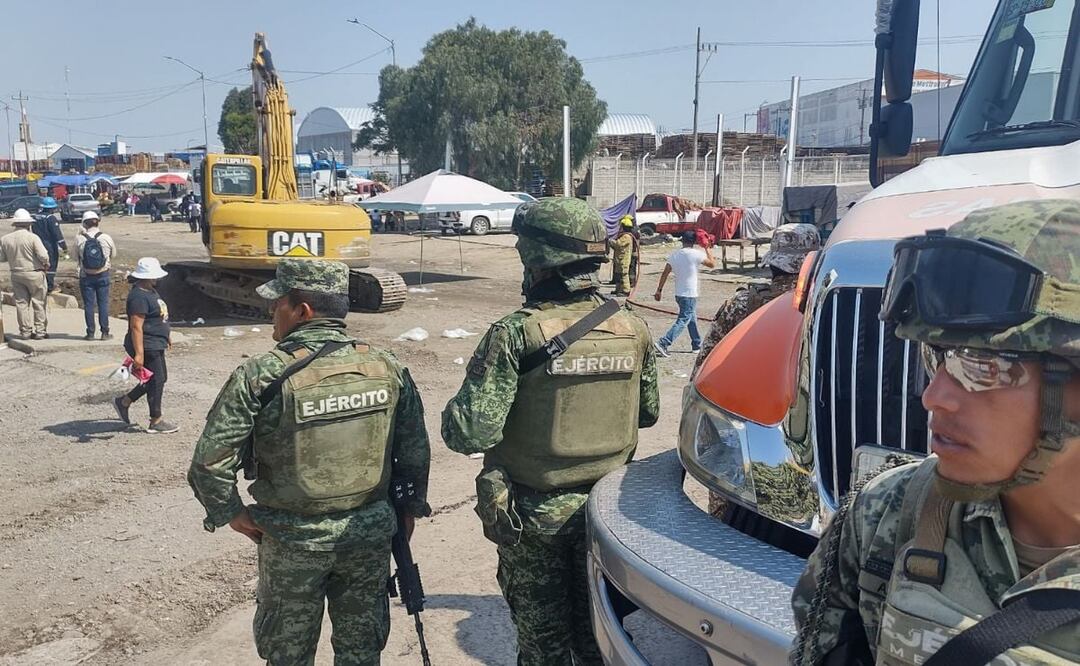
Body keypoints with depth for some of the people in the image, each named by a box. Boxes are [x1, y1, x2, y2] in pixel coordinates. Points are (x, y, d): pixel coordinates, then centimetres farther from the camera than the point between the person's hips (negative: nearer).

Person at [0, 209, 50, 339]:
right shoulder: (32, 237, -15)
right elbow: (43, 256, -20)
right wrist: (46, 265, 1)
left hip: (16, 274, 4)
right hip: (34, 274, -4)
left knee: (21, 302, 10)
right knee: (38, 303, 5)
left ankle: (25, 331, 12)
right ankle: (40, 330, 7)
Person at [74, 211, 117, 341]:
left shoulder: (79, 239, -9)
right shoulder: (106, 238, -7)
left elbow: (76, 258, 1)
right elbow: (113, 255, 5)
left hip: (86, 276, 0)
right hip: (103, 275, 0)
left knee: (89, 304, 6)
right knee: (103, 304, 7)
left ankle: (90, 333, 9)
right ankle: (105, 332, 8)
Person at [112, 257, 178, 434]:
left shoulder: (150, 291, 10)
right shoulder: (139, 297, -22)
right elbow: (136, 326, -26)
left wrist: (167, 335, 28)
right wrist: (139, 354, -28)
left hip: (156, 345, 11)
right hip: (147, 347, -11)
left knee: (159, 379, 18)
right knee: (156, 381, -1)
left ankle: (124, 401, 28)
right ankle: (156, 422, 10)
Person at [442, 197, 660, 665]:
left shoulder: (516, 334, -22)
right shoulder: (632, 329, -6)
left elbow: (470, 433, -24)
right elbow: (647, 412, 7)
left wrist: (456, 410, -3)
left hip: (533, 513, -4)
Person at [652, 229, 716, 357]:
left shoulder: (674, 255, 3)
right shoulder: (696, 254, -13)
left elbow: (665, 274, 3)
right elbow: (712, 264, -1)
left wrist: (659, 290, 9)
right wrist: (708, 250, 12)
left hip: (678, 294, 7)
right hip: (690, 295, -7)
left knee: (692, 319, 21)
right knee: (682, 321, -6)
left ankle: (697, 345, 32)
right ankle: (663, 343, -19)